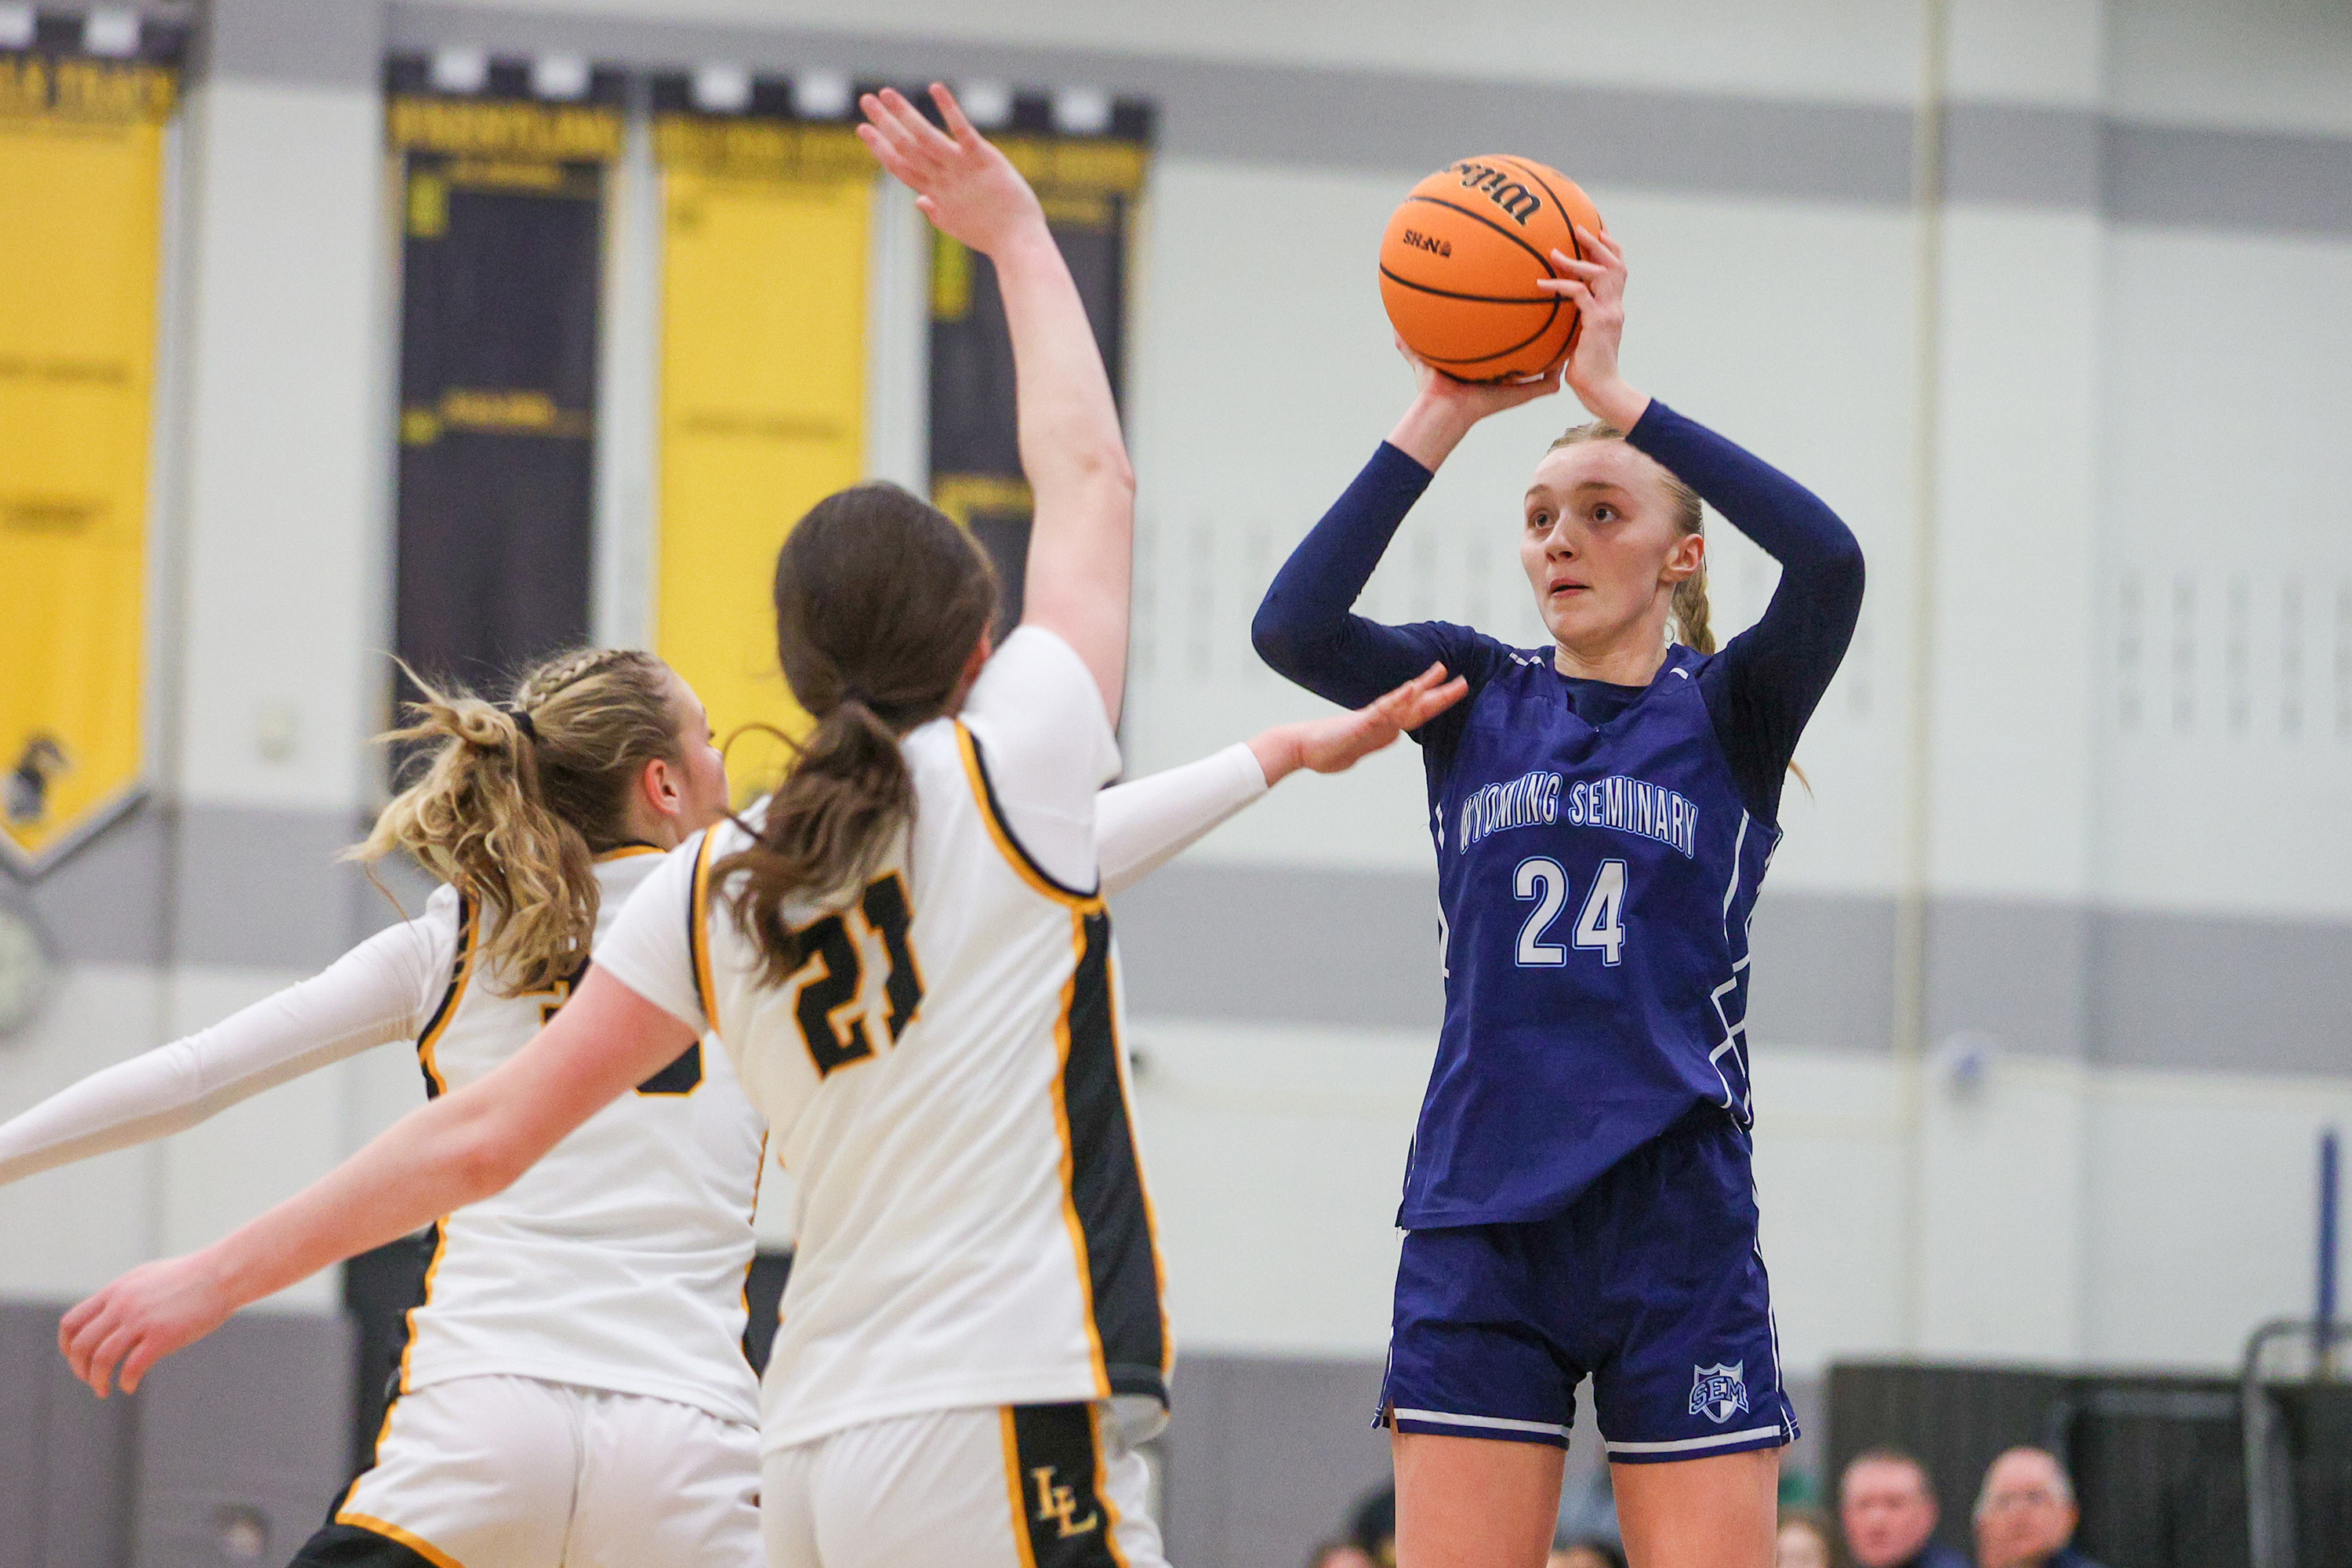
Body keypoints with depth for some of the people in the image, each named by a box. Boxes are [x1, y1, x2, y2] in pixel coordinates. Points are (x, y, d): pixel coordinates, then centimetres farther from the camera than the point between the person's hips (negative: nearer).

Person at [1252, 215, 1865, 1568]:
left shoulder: (1728, 711, 5)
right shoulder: (1476, 695, 10)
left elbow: (1830, 562, -16)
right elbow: (1292, 629, -8)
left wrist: (1613, 394, -17)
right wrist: (1442, 418, -14)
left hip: (1676, 1228, -2)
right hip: (1480, 1227, 2)